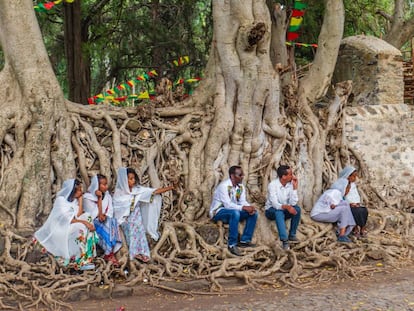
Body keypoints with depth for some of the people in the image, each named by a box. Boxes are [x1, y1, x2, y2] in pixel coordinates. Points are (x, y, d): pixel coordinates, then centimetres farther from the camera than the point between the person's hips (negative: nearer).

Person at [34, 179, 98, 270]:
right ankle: (81, 261, -29)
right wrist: (83, 222, -29)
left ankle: (87, 258, -23)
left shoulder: (74, 200, 12)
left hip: (71, 227, 7)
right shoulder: (61, 200, -10)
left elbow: (79, 215, -4)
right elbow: (66, 219, -22)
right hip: (59, 228, -7)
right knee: (80, 229, -31)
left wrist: (80, 200, -2)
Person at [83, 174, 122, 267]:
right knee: (105, 227, -33)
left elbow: (110, 210, 0)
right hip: (93, 222, -4)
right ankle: (110, 253, -23)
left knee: (113, 221, -27)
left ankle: (109, 254, -25)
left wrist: (105, 216, -22)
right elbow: (95, 215, -16)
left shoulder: (107, 195, 7)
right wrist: (99, 198, -18)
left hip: (106, 220, 5)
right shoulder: (88, 197, -9)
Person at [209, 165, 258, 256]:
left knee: (253, 213, -9)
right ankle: (232, 244, -32)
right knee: (235, 213, -38)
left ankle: (245, 240, -5)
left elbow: (243, 202, -2)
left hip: (233, 212, 8)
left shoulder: (241, 187, 4)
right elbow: (227, 205, -27)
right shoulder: (224, 186, -21)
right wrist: (244, 208, -31)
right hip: (218, 212, -8)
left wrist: (250, 207, -24)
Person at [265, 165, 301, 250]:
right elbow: (275, 204, -31)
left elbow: (293, 203, -17)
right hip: (271, 211, -5)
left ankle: (292, 235, -11)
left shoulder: (290, 184, -9)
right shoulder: (273, 185, -22)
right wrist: (287, 207, -49)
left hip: (284, 210, 5)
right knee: (279, 212, -38)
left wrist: (295, 187, -22)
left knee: (297, 209, -24)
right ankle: (284, 240, -43)